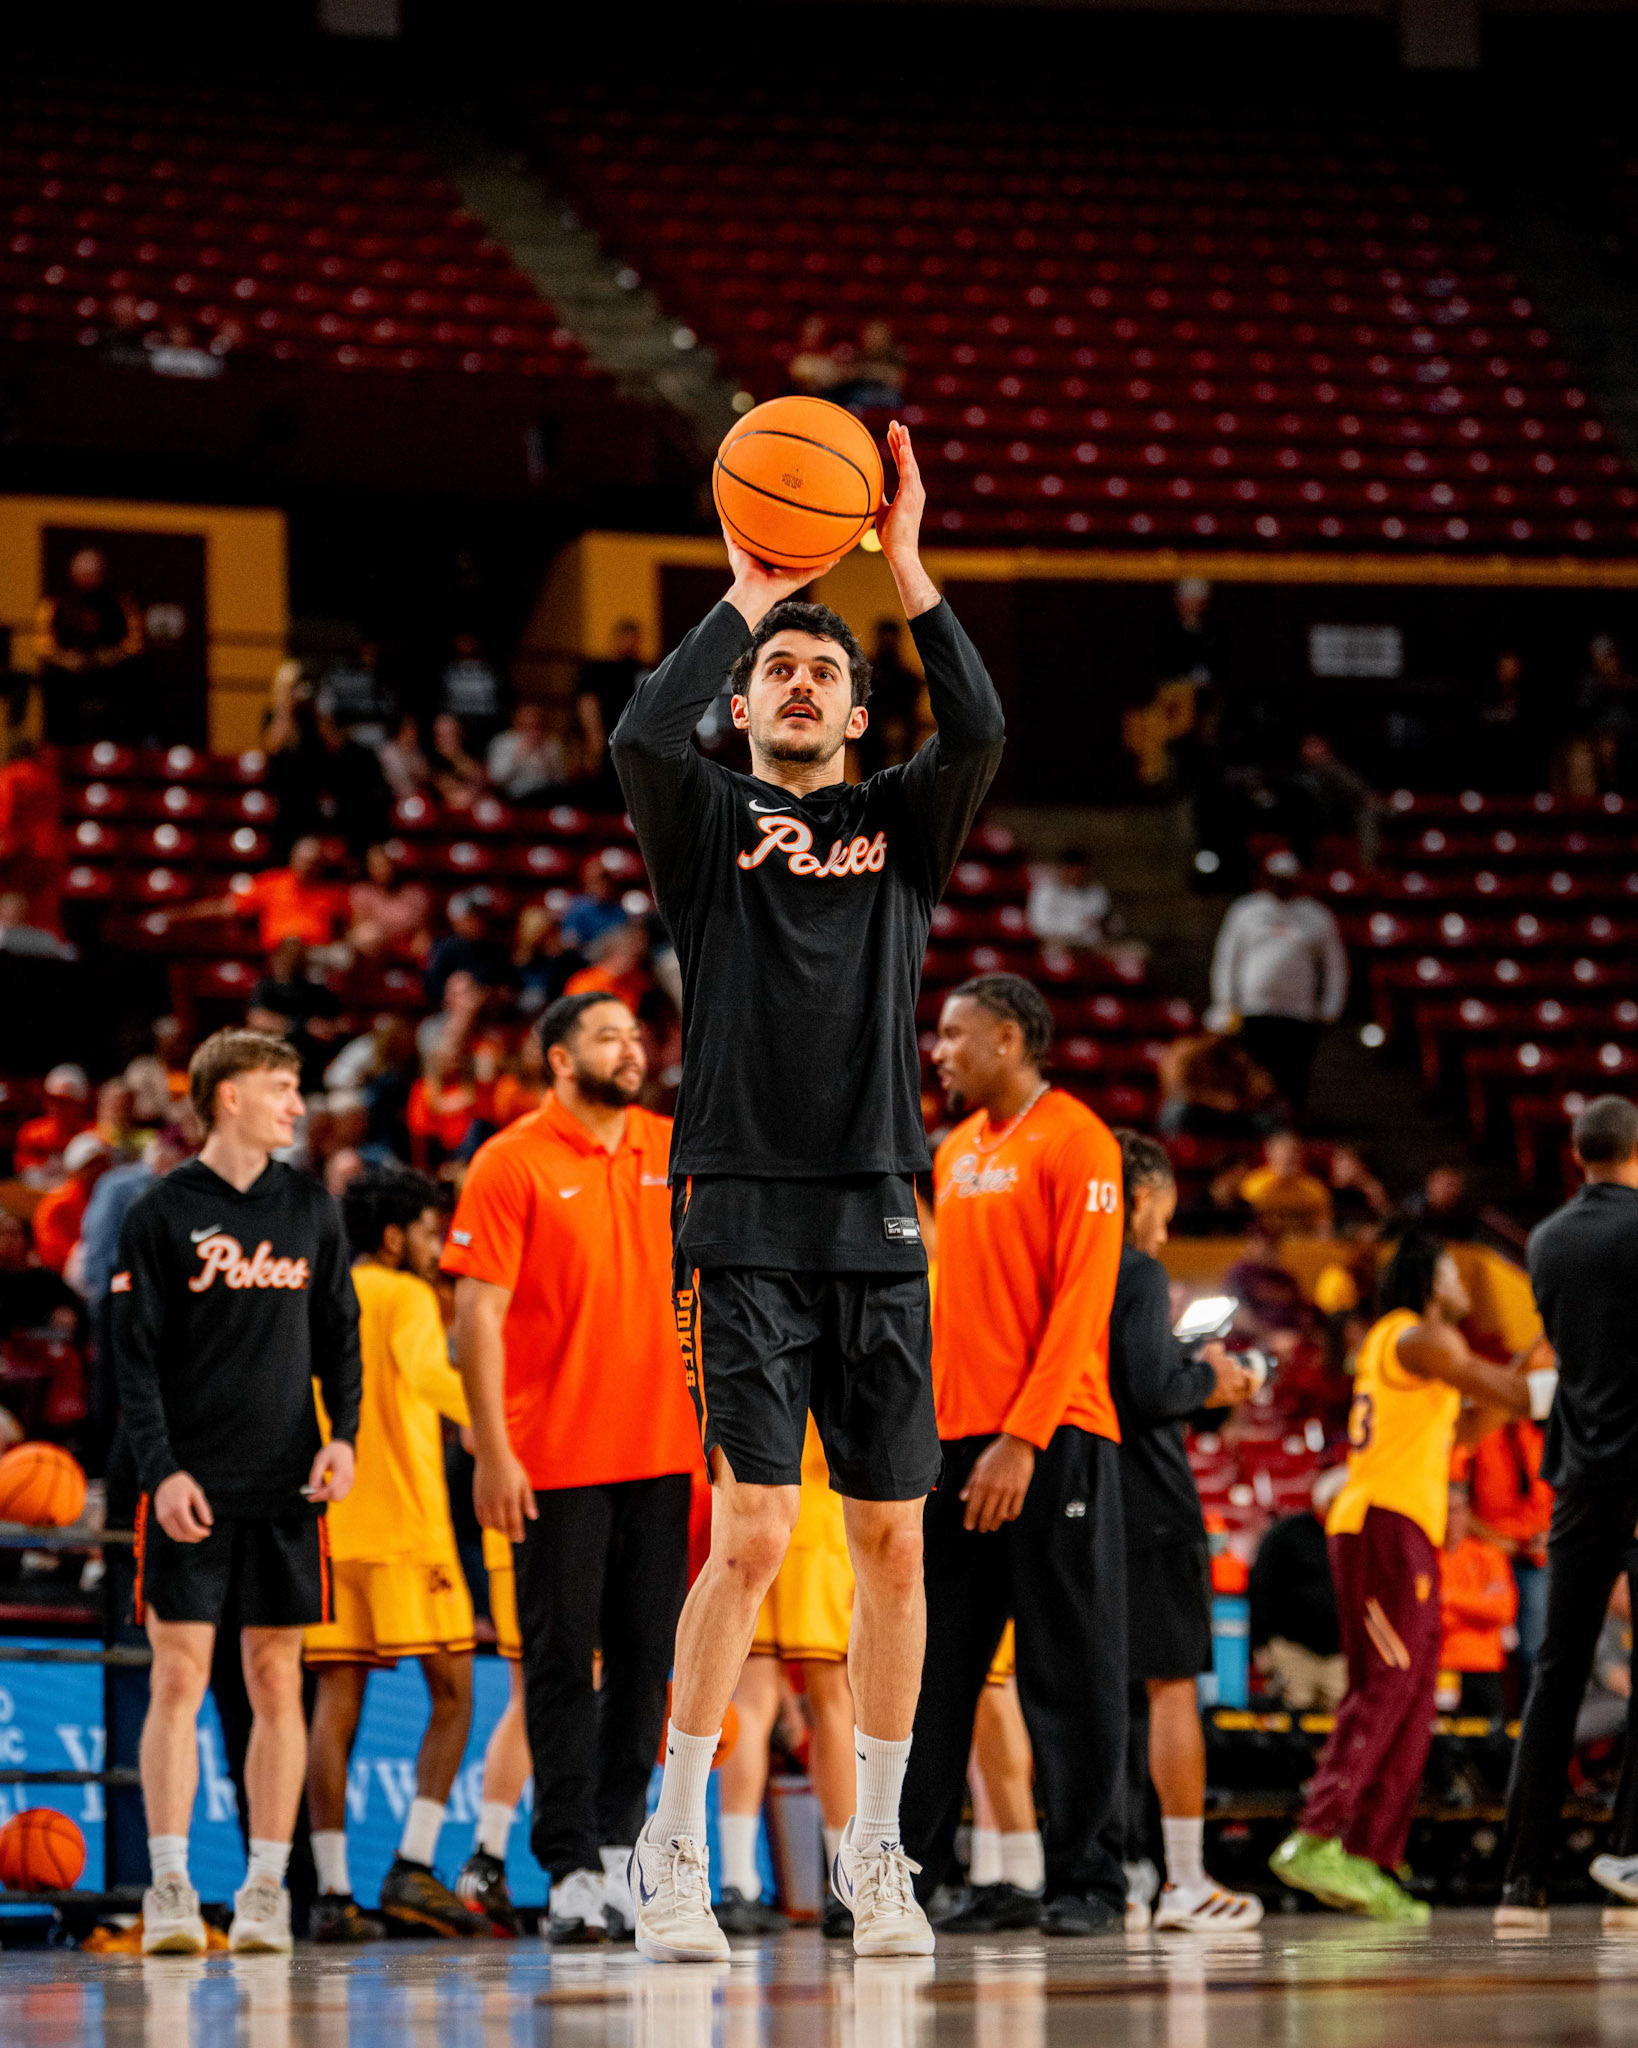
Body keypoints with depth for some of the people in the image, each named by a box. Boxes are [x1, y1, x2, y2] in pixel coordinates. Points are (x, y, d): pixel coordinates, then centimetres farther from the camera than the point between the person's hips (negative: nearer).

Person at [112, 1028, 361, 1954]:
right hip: (193, 1487, -3)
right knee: (179, 1678, -7)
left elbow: (339, 1334, 15)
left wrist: (343, 1435, 0)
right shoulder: (164, 1214, -1)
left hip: (286, 1488, 3)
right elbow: (136, 1356, -3)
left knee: (277, 1681, 2)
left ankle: (266, 1889, 6)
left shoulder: (311, 1209, 10)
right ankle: (171, 1889, -6)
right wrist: (162, 1470, -13)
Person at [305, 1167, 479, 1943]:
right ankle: (412, 1866, -9)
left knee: (336, 1700, 3)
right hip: (402, 1525, -6)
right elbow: (424, 1371, -23)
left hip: (326, 1523, 6)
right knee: (452, 1692, 3)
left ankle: (332, 1889, -3)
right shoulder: (403, 1297, -3)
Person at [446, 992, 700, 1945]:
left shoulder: (674, 1151, 9)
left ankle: (618, 1847, 14)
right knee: (562, 1659, -2)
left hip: (664, 1450, 5)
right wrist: (493, 1449, -13)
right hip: (556, 1457, -5)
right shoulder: (513, 1162, -5)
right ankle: (570, 1867, 0)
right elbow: (480, 1312, -8)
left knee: (648, 1654, 6)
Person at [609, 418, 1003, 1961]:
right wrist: (744, 599, -7)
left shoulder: (901, 824, 14)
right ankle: (672, 1855, -5)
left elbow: (981, 732, -5)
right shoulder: (706, 821, 9)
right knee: (753, 1532, -12)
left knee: (892, 1542, 2)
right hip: (745, 1222, -3)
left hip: (880, 1224, 3)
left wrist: (906, 567, -7)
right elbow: (641, 737, -13)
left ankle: (875, 1859, 11)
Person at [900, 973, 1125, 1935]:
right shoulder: (956, 1152, 18)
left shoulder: (1075, 1143, -7)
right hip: (956, 1443, 8)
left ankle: (1087, 1879, 1)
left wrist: (1023, 1438, -20)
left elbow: (1080, 1302, -14)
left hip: (1050, 1441, -8)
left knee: (1069, 1668, -3)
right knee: (932, 1670, 5)